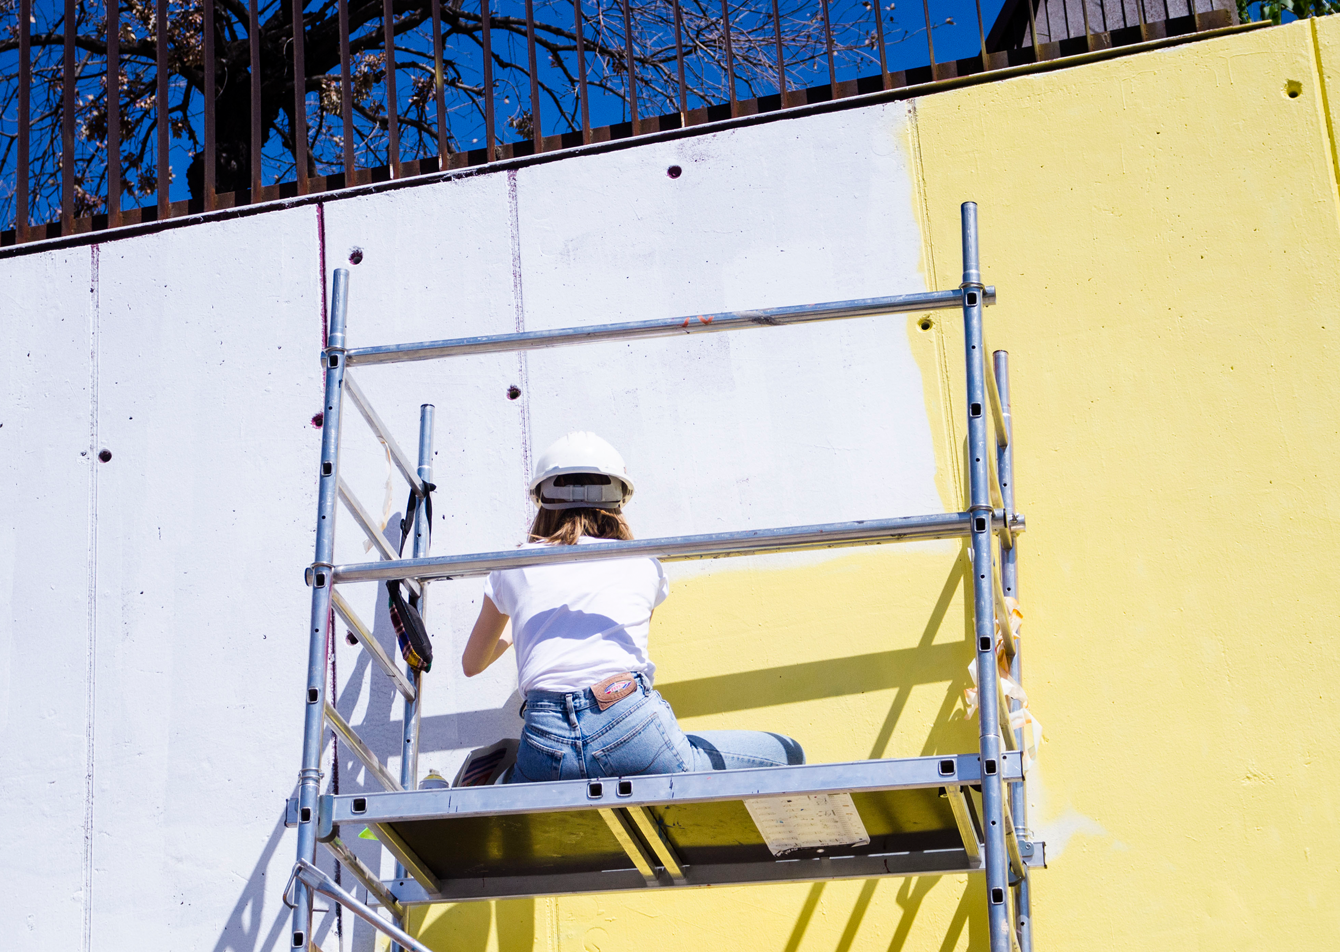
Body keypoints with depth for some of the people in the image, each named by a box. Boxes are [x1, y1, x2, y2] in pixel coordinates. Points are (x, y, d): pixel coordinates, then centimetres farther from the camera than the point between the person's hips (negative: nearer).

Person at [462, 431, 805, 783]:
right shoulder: (644, 566, 19)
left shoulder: (512, 569, 20)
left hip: (547, 749, 2)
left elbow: (472, 664, 37)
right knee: (786, 754, 13)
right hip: (634, 735, -2)